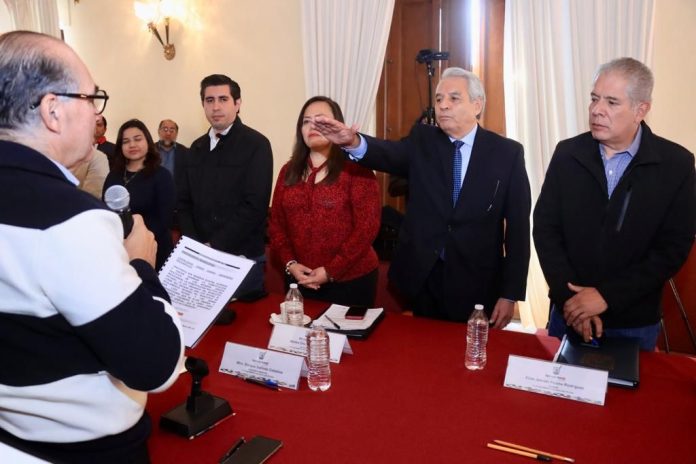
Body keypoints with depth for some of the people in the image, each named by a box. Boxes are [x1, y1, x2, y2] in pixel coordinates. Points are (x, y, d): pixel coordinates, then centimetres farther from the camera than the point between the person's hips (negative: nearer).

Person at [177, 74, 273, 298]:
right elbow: (183, 202, 10)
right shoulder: (197, 149, 11)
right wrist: (196, 245, -6)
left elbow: (254, 205, -16)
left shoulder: (256, 144, -7)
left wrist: (215, 245, -16)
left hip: (242, 257, -5)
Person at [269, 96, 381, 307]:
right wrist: (290, 263, -7)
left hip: (350, 279, -4)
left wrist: (331, 271, -15)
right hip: (300, 280, 4)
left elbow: (367, 226, -12)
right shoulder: (289, 171, 8)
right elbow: (276, 222, 8)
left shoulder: (356, 168, -6)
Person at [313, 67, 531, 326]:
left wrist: (510, 293, -7)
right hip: (424, 277, 2)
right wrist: (353, 141, -42)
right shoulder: (422, 141, 2)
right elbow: (388, 153, -19)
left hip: (477, 284, -1)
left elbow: (518, 227, -4)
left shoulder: (507, 153, -4)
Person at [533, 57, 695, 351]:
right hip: (569, 310, 2)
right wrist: (568, 296, -13)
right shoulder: (567, 153, -4)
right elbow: (545, 228, -5)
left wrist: (607, 295, -17)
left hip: (634, 320, -1)